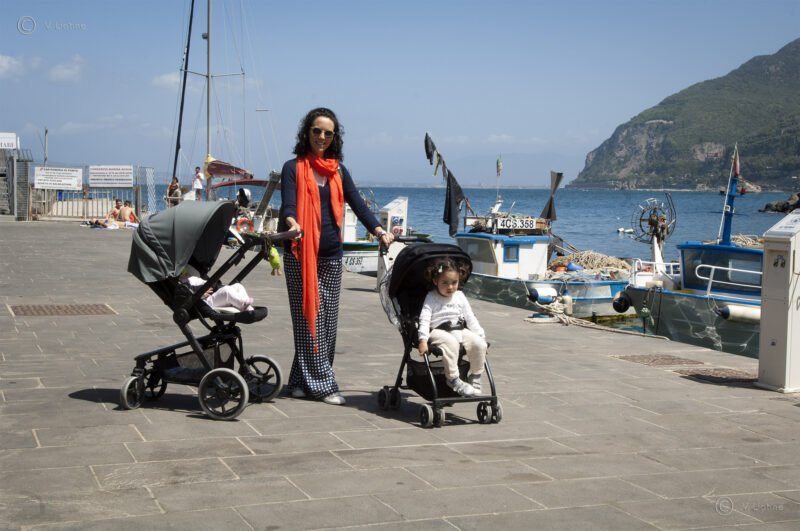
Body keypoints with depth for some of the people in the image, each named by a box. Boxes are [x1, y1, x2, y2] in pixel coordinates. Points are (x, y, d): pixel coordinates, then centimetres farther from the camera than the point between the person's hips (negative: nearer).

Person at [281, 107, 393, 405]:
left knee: (328, 320, 4)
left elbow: (357, 204, 9)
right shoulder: (294, 168, 3)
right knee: (309, 318, -6)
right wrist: (291, 223, -33)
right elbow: (288, 203, -11)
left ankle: (301, 382, 13)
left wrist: (379, 231, -5)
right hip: (301, 255, -5)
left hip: (331, 256, 5)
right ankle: (322, 385, -4)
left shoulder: (338, 171, 15)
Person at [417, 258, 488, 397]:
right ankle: (453, 379, -26)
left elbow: (470, 318, 17)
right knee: (451, 343, -36)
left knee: (479, 344, -17)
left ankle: (475, 377, 1)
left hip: (460, 330, 5)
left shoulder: (460, 297, 13)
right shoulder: (431, 298, -1)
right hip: (438, 332, -5)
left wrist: (481, 336, 12)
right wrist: (423, 340, -23)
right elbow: (424, 319, -9)